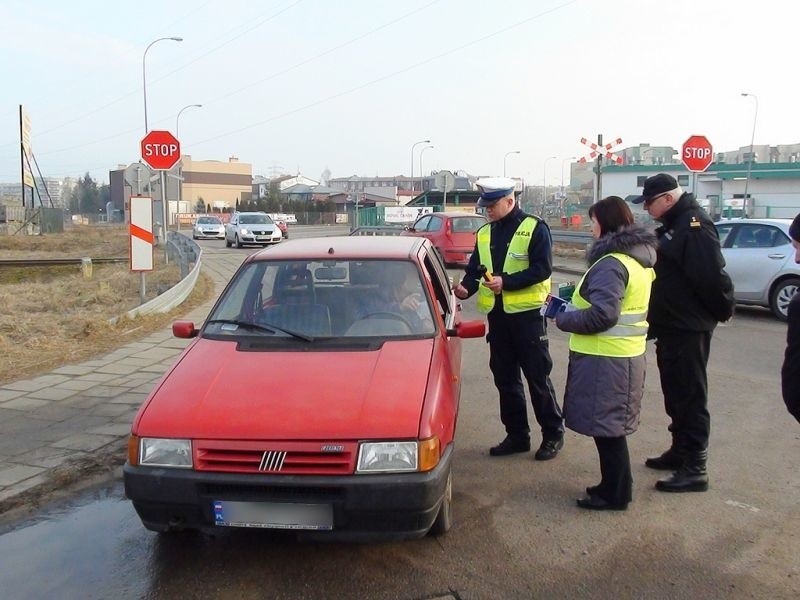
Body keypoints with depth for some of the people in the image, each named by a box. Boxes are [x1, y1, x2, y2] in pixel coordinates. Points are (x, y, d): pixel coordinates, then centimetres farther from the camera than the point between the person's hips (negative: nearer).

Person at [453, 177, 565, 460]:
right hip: (497, 314, 6)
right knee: (505, 378, 11)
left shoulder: (534, 228, -7)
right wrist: (466, 287, -9)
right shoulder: (484, 233, 11)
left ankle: (553, 434, 15)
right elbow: (475, 269, 12)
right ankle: (517, 435, 24)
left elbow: (542, 268, -15)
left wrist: (506, 282, -23)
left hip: (527, 313, -6)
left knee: (537, 376, 1)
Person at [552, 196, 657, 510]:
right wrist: (575, 301, 12)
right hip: (624, 354, 10)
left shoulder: (611, 264, -19)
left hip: (605, 359, -10)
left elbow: (602, 315, -26)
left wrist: (563, 319, -11)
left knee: (605, 426, 1)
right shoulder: (637, 259, 13)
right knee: (610, 426, 19)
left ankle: (615, 494, 12)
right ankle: (614, 486, 30)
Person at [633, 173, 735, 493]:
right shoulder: (671, 225, 14)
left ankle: (695, 469, 3)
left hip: (689, 329, -10)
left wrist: (722, 310, -12)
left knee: (691, 397, -4)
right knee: (674, 393, 19)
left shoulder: (694, 225, -19)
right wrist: (656, 320, 16)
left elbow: (712, 276, -25)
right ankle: (680, 451, 32)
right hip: (671, 326, 10)